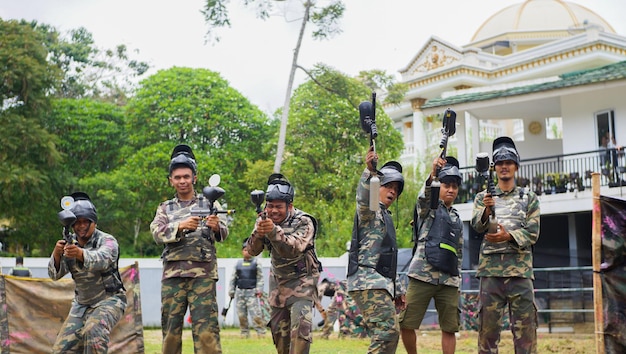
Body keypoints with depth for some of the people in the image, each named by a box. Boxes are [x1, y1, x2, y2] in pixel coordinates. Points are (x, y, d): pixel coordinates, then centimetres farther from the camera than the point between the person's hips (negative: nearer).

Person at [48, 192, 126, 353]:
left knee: (93, 330, -33)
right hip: (81, 303, 6)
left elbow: (102, 259, -40)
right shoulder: (69, 243, -1)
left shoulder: (107, 241, -16)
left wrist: (80, 254, -61)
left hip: (109, 299, -6)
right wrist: (56, 255, -36)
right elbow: (54, 274, -14)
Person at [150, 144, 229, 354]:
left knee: (207, 331, -8)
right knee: (170, 330, 6)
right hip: (172, 275, 2)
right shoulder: (165, 208, 15)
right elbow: (157, 233, -3)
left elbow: (223, 234, -2)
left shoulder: (209, 204, 10)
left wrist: (217, 227, -26)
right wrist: (180, 226, -22)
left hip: (203, 275, -2)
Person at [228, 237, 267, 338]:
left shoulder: (256, 263, 4)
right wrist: (231, 291, 9)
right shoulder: (238, 264, 13)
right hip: (240, 291, 4)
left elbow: (260, 278, 0)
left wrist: (259, 290, -10)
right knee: (241, 315, 4)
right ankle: (244, 333, 11)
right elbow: (233, 278, 15)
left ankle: (261, 333, -9)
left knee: (256, 314, -11)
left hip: (252, 292, -4)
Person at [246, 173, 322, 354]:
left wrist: (274, 231, -53)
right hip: (278, 280, 6)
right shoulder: (264, 220, -5)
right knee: (279, 329, 11)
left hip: (301, 280, -5)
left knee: (300, 325, -22)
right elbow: (252, 250, -15)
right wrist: (258, 234, -37)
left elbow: (295, 248, -37)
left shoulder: (304, 222, -20)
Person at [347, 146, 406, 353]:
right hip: (368, 283, -10)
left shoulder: (385, 217, 27)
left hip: (379, 284, 10)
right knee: (387, 331, -20)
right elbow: (363, 197, -27)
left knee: (389, 335, 11)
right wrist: (370, 171, -46)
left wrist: (394, 292, 26)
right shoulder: (370, 211, -1)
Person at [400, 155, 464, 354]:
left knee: (449, 328, 1)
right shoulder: (428, 208, 6)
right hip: (423, 276, -4)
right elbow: (425, 196, -19)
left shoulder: (457, 219, 22)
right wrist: (433, 173, -38)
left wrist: (457, 278, 17)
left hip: (449, 280, 4)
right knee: (406, 324, -6)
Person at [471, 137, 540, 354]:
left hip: (520, 268, 0)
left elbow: (532, 233, 3)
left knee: (525, 324, -2)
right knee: (488, 324, 1)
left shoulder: (529, 199, 13)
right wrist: (486, 209, -24)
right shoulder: (483, 197, 14)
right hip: (490, 268, 0)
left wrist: (509, 236, -16)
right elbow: (477, 226, -2)